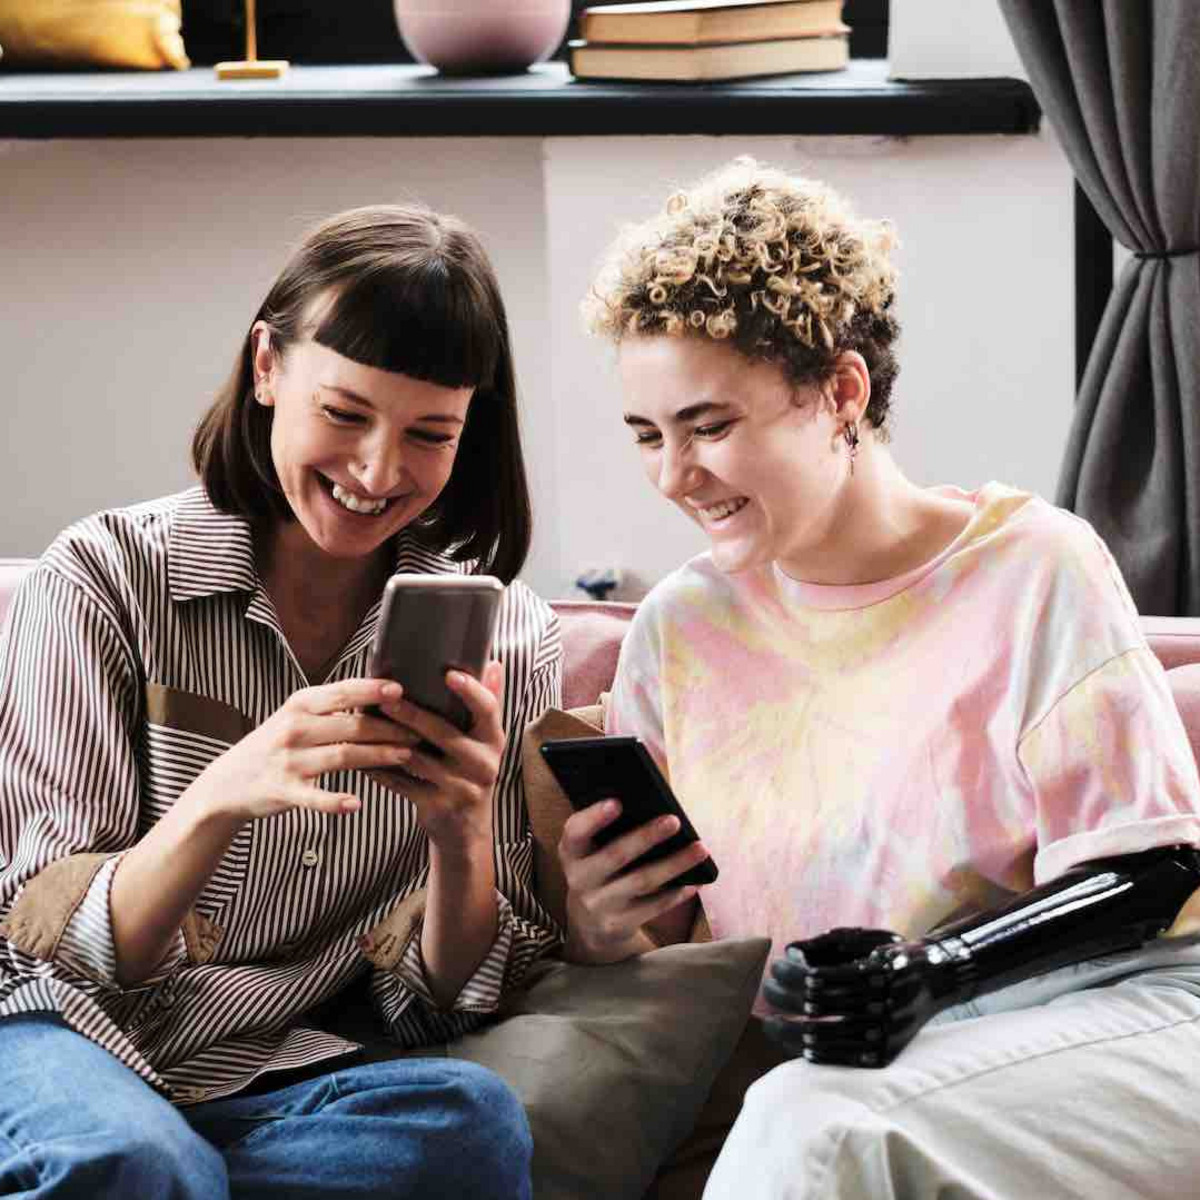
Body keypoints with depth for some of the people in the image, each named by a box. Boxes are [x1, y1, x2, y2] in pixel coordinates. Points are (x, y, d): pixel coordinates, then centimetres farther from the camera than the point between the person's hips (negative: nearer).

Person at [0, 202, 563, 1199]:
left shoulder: (509, 640, 5)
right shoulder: (108, 577, -2)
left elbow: (439, 1004, 5)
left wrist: (462, 839, -17)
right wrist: (222, 795, -27)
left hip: (282, 1079, 5)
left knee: (473, 1118, -30)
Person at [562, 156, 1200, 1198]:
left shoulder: (1031, 571, 0)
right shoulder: (681, 628, 13)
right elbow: (650, 940, 14)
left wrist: (927, 968, -20)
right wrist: (599, 927, -11)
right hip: (884, 1074, 4)